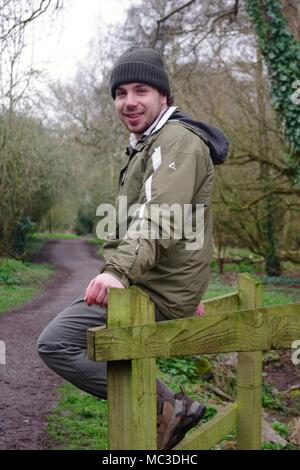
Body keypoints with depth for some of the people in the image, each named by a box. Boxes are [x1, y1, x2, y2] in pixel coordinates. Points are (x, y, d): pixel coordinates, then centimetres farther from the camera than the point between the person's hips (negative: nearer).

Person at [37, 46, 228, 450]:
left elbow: (160, 217, -29)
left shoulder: (177, 139, -13)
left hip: (158, 292, -11)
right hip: (150, 281, 11)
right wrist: (190, 292, 29)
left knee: (56, 343, -15)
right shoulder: (149, 145, 22)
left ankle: (164, 407, -12)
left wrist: (120, 269, -44)